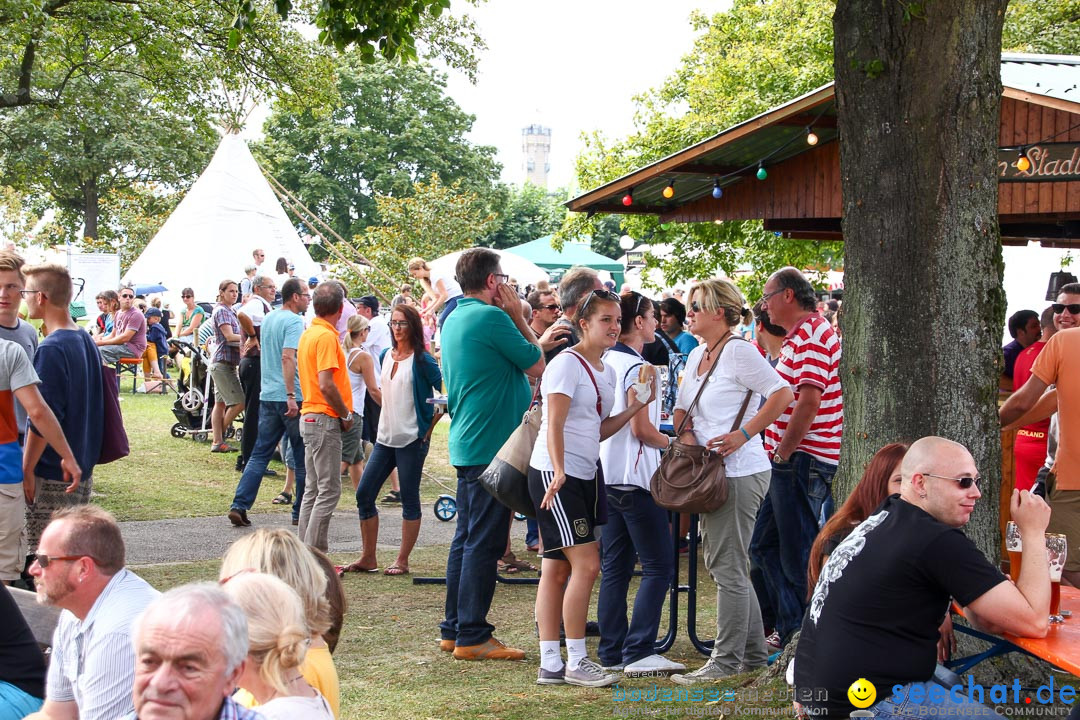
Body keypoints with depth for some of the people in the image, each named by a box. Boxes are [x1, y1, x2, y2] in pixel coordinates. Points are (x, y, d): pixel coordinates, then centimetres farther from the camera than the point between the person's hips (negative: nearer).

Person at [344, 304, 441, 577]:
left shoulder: (421, 360, -9)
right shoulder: (387, 357, 11)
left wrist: (428, 427, -9)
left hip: (412, 439, -7)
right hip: (385, 437, 7)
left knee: (409, 499, 1)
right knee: (364, 494, 4)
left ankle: (402, 561, 8)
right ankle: (368, 557, 13)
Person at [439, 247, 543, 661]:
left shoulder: (453, 320, 14)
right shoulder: (491, 317, -15)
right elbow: (537, 366, -8)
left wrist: (512, 319, 16)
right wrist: (518, 317, -1)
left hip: (466, 444, 10)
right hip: (492, 445, -10)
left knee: (467, 538, 14)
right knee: (484, 542, -6)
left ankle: (454, 630, 19)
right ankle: (472, 637, -3)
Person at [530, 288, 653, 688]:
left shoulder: (606, 372, 15)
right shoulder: (567, 363, -11)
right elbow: (554, 425, -18)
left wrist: (634, 408, 6)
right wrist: (559, 473, -28)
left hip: (585, 475, 9)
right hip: (554, 475, -9)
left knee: (558, 570, 9)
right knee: (586, 564, -12)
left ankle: (550, 664, 11)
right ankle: (575, 661, -3)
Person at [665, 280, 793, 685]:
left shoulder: (738, 351, -12)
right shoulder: (696, 355, 15)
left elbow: (782, 394, -17)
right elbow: (682, 409, 20)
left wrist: (743, 434, -21)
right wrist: (687, 433, -2)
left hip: (739, 473, -10)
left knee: (727, 567, -5)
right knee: (725, 564, 15)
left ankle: (726, 660, 2)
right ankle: (753, 652, 24)